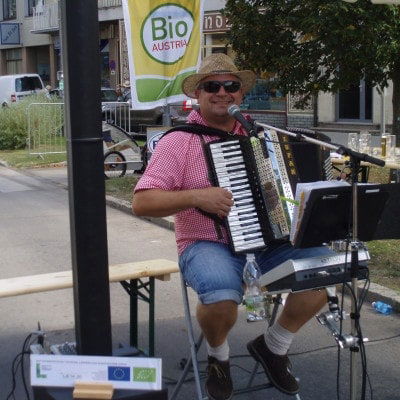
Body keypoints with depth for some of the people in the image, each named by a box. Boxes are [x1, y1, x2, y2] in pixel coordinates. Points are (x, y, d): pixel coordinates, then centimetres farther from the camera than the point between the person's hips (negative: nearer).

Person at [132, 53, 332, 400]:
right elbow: (141, 202, -10)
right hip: (208, 246, -5)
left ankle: (273, 345, 9)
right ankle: (217, 356, 3)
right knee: (222, 297, -36)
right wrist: (196, 196, -22)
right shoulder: (179, 141, -4)